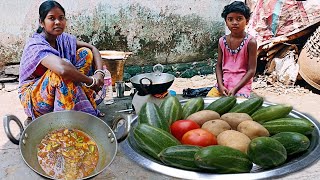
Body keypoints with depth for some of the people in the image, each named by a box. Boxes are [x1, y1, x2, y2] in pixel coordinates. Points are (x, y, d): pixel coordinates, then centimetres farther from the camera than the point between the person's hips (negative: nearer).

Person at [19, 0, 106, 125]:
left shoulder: (63, 38, -4)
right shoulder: (36, 45, -27)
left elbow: (92, 48, 0)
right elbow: (63, 69, -45)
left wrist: (100, 73, -18)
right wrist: (91, 81, -33)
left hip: (59, 90, 7)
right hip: (33, 96, -7)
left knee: (85, 53, -5)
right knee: (63, 74, -37)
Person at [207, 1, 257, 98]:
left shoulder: (250, 42, -9)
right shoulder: (222, 41, 4)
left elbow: (252, 70, -9)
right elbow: (219, 66, 7)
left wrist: (235, 89, -16)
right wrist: (220, 85, -9)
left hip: (242, 84, -4)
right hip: (224, 82, 4)